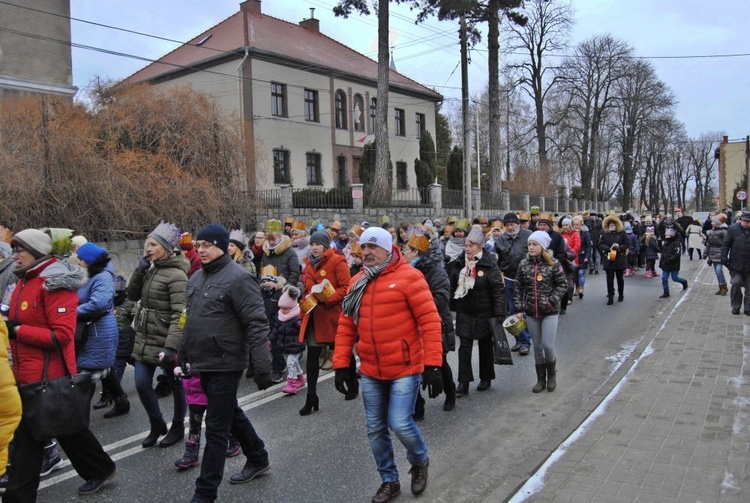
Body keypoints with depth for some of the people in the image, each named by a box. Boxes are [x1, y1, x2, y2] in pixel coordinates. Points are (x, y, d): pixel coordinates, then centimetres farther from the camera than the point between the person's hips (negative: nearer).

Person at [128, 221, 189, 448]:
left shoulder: (176, 275, -18)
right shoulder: (151, 268, 8)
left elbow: (179, 315, -23)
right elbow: (132, 295, 10)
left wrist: (171, 347, -28)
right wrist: (139, 271, -5)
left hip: (166, 341, -7)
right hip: (145, 338, 7)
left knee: (176, 384, 11)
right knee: (141, 383, 7)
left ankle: (178, 427, 30)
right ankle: (157, 425, 28)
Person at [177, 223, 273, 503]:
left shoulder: (238, 277, -16)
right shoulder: (196, 278, 10)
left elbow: (256, 324, -20)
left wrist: (261, 367, -24)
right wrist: (183, 357, 19)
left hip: (225, 364, -8)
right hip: (203, 363, 9)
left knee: (216, 428, 0)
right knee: (231, 415, 21)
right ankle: (258, 459, 41)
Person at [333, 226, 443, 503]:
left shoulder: (408, 276, -10)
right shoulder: (357, 283, 6)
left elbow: (430, 321, -13)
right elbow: (346, 326, 9)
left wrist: (433, 365, -16)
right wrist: (342, 364, 5)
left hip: (405, 368, -5)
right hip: (371, 372, 5)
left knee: (400, 423, -8)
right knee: (376, 430, 12)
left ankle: (419, 461, 25)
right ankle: (389, 480, 33)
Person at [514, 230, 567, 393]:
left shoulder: (553, 264, -8)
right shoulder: (524, 264, 1)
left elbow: (563, 284, -2)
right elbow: (518, 288, 5)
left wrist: (552, 300, -13)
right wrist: (519, 309, 0)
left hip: (549, 312, -3)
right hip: (531, 312, 3)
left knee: (548, 345, -7)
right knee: (537, 347, 10)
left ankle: (552, 375, 20)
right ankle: (541, 379, 23)